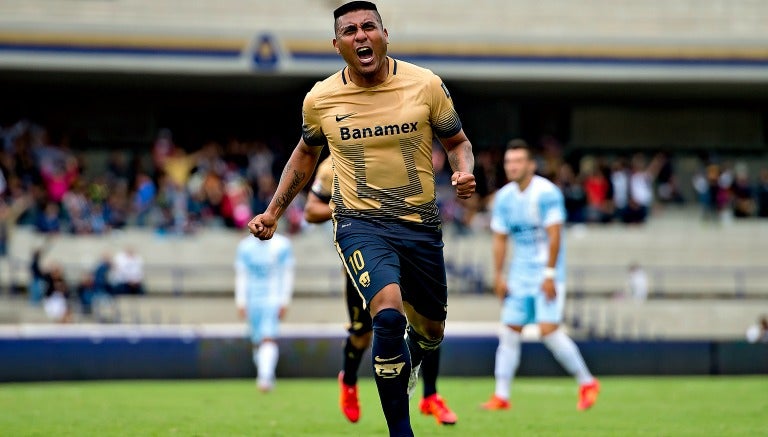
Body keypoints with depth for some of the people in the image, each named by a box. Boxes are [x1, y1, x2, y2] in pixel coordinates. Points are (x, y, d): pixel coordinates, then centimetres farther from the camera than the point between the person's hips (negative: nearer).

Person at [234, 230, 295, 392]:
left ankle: (265, 377, -25)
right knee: (257, 341, 5)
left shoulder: (282, 245, -2)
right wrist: (240, 302, 1)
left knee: (268, 339, -17)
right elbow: (241, 276, 8)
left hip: (273, 300, -3)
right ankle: (265, 376, 18)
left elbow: (288, 275, -1)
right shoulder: (245, 247, 6)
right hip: (253, 299, 4)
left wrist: (284, 302, -7)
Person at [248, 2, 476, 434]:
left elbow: (458, 142, 6)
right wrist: (274, 211, 14)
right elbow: (306, 153, 16)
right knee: (389, 314, -28)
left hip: (421, 224, 2)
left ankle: (410, 359, 57)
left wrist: (465, 172, -16)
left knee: (431, 331, 17)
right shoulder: (320, 98, -3)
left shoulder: (425, 84, -6)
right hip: (360, 222, -2)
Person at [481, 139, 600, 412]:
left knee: (549, 330, -15)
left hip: (547, 272, -6)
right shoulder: (504, 197, 7)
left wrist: (549, 274, -20)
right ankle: (501, 396, 5)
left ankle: (586, 382, 0)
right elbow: (499, 239, 13)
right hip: (520, 274, 6)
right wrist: (499, 276, 7)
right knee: (509, 332, 1)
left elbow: (554, 236, -16)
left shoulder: (546, 193, -13)